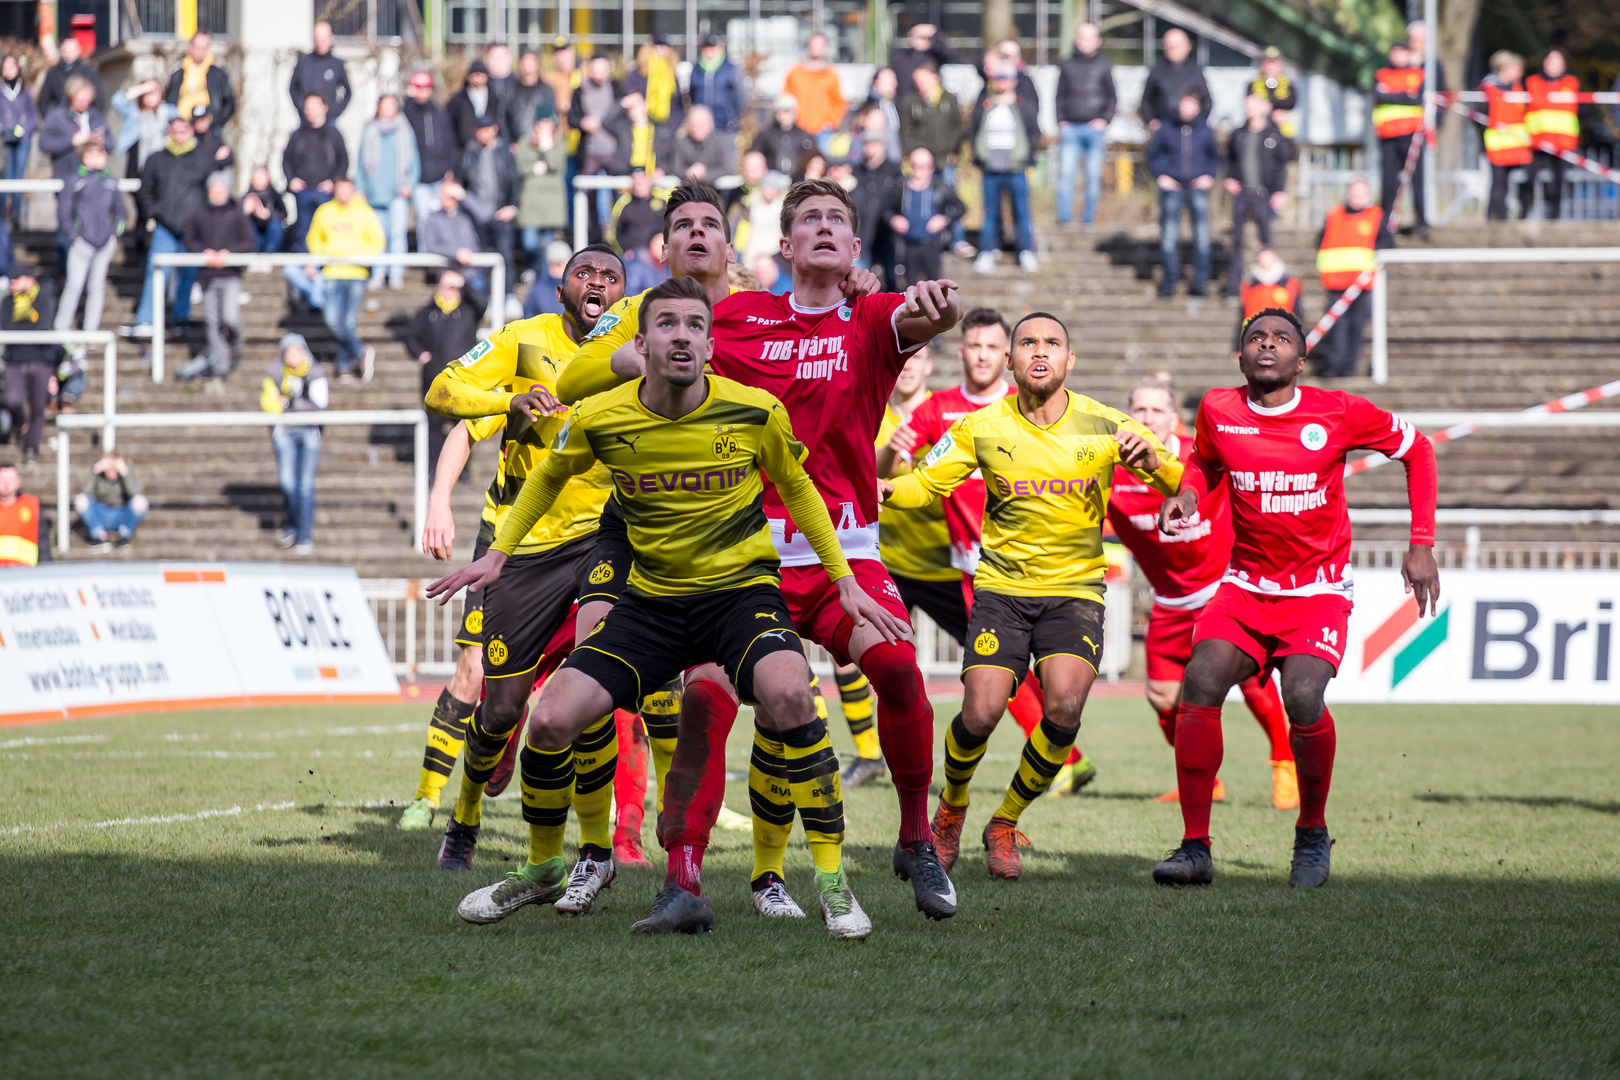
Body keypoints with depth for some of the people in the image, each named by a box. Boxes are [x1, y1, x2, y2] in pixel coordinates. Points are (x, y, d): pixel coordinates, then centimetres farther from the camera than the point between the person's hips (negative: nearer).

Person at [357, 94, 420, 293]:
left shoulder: (405, 132, 7)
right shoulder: (369, 133, 11)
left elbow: (414, 162, 11)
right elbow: (361, 163, 15)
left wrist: (409, 184, -2)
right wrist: (360, 189, 9)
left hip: (398, 194, -2)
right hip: (375, 192, 2)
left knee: (397, 233, -11)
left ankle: (396, 275, -9)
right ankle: (378, 274, 9)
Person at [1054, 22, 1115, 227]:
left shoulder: (1104, 66, 9)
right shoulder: (1067, 66, 12)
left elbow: (1112, 98, 11)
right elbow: (1060, 97, 16)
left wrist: (1105, 120, -4)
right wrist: (1061, 122, 3)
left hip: (1095, 127, -1)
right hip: (1070, 128, 1)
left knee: (1094, 175, -1)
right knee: (1066, 172, -11)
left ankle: (1089, 216, 6)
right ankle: (1064, 216, -11)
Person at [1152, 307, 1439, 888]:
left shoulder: (1337, 413, -9)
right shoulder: (1218, 411, -1)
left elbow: (1416, 449, 5)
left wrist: (1422, 545, 1)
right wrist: (1188, 495, -1)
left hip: (1318, 589, -3)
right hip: (1245, 584, 3)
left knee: (1303, 698, -26)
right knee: (1200, 682, -21)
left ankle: (1313, 835, 0)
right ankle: (1195, 846, -12)